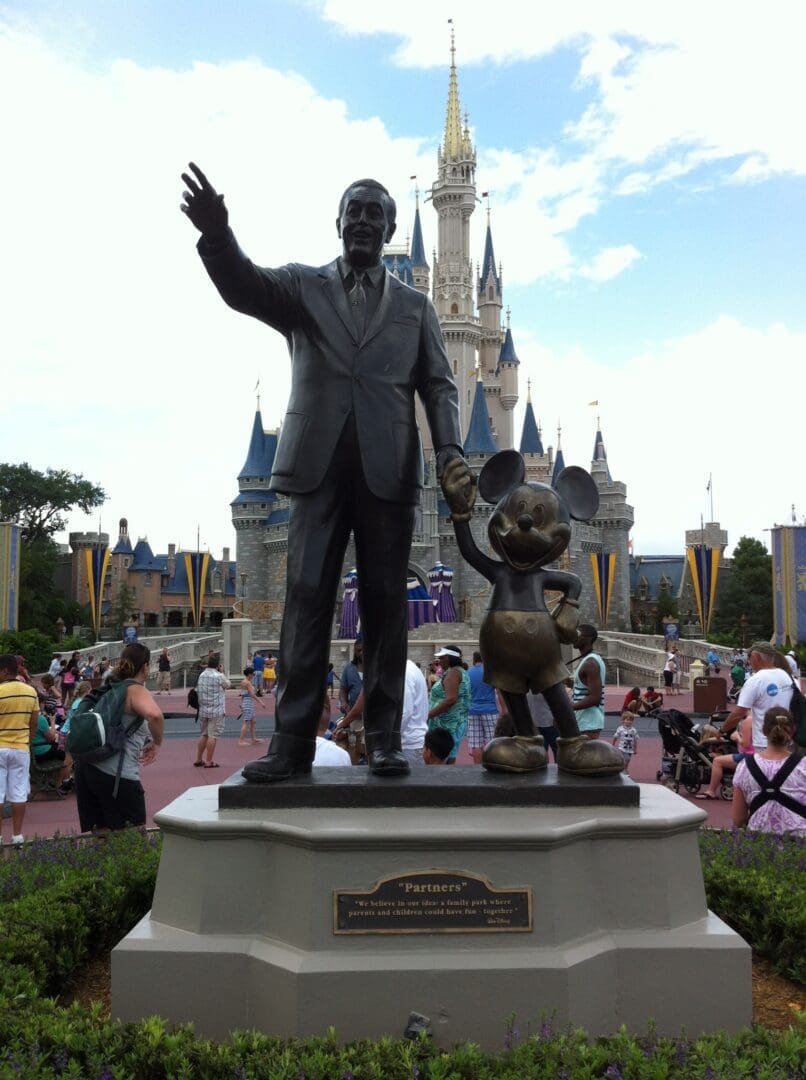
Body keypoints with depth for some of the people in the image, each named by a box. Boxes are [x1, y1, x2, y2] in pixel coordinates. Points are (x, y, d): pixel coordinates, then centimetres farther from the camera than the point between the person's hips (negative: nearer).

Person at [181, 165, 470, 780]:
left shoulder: (414, 305, 17)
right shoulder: (302, 286, 14)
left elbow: (439, 385, 10)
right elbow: (243, 287, -5)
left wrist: (452, 454, -7)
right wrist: (217, 235, -26)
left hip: (389, 468, 1)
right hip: (319, 464, 0)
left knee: (385, 600, 0)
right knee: (307, 597, -4)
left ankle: (384, 737, 5)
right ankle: (293, 741, -2)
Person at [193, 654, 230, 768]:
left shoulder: (202, 675, 6)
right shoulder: (218, 676, -14)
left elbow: (197, 691, 10)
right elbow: (227, 685, 2)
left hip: (203, 710, 7)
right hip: (216, 711, -7)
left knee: (203, 735, 17)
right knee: (213, 736, -1)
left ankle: (198, 759, 22)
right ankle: (209, 762, 2)